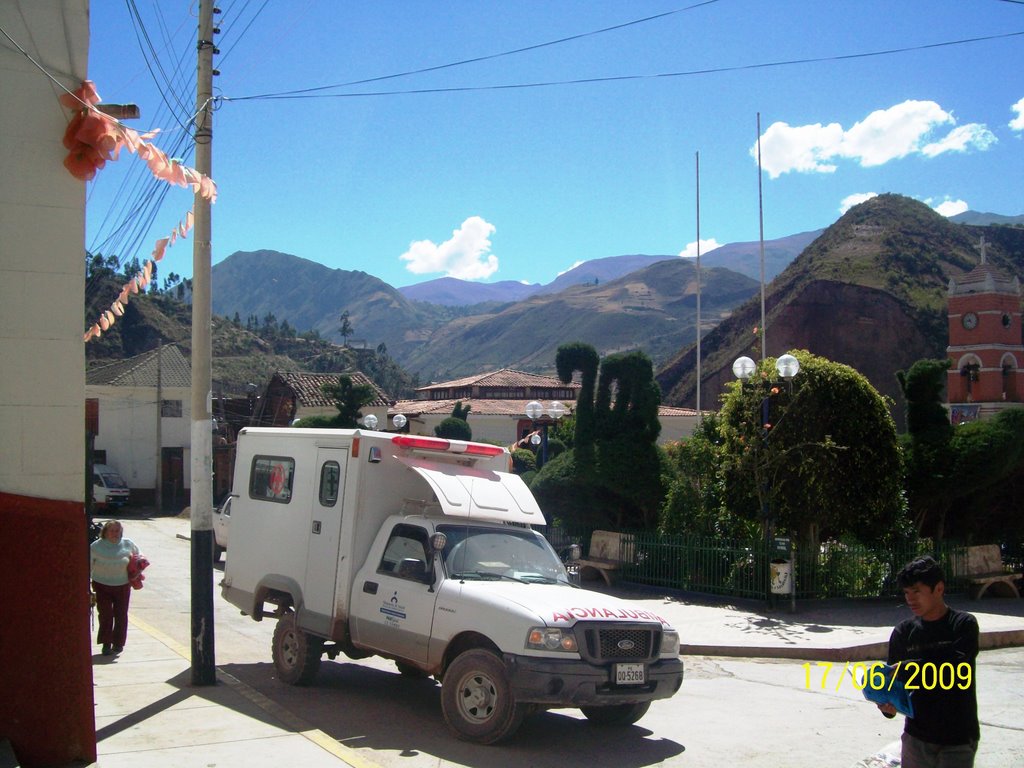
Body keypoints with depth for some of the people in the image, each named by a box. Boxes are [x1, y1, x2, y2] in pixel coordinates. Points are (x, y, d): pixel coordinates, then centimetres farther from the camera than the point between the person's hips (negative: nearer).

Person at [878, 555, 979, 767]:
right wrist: (888, 704, -20)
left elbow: (955, 669, -23)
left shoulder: (963, 625, -8)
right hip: (916, 737, 3)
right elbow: (894, 678, 1)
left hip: (958, 740, -3)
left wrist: (903, 670, -24)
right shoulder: (904, 631, 1)